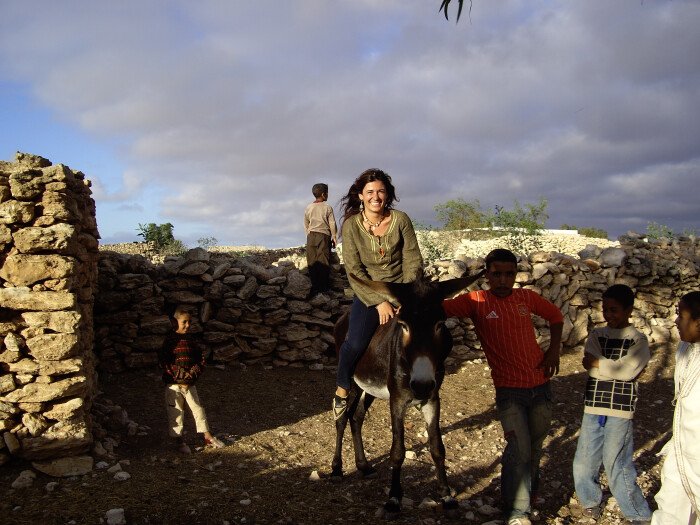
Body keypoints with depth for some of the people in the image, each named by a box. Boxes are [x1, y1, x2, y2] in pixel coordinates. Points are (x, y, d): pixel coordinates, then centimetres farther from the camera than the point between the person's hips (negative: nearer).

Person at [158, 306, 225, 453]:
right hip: (173, 384, -4)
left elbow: (200, 361, 6)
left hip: (190, 383, 4)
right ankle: (179, 440, 19)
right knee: (175, 412, 4)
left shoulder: (191, 341, 6)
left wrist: (191, 376, -10)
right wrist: (180, 378, -16)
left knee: (198, 408, 8)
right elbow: (164, 363, -14)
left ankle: (208, 437, 18)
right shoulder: (169, 340, -9)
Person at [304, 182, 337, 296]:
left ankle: (315, 286, 5)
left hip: (311, 236, 3)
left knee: (312, 261, 4)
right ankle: (323, 286, 1)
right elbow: (332, 223, -2)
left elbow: (306, 225, 12)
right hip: (324, 235, -3)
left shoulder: (308, 208, 7)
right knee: (323, 261, 0)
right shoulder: (328, 207, -3)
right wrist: (333, 237, 6)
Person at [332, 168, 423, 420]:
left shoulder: (400, 220, -6)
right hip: (368, 293, -2)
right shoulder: (351, 226, -7)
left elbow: (413, 262, -4)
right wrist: (379, 302, -18)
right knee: (355, 343, -22)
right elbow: (354, 270, -10)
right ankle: (342, 390, 7)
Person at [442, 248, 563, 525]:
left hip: (540, 385, 4)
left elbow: (555, 316, 17)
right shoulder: (476, 301, -10)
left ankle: (529, 490, 46)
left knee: (535, 447, 20)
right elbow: (442, 308, -23)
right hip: (509, 390, -4)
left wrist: (554, 350, 5)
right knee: (519, 450, -10)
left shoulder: (526, 298, 1)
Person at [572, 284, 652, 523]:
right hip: (593, 406, 4)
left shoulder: (638, 340, -1)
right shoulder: (596, 334, 10)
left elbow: (627, 370, -15)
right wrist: (614, 367, -13)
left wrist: (598, 363, -8)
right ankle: (590, 500, 34)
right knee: (584, 461, 9)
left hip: (620, 410, -4)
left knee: (617, 463, -3)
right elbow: (590, 366, -4)